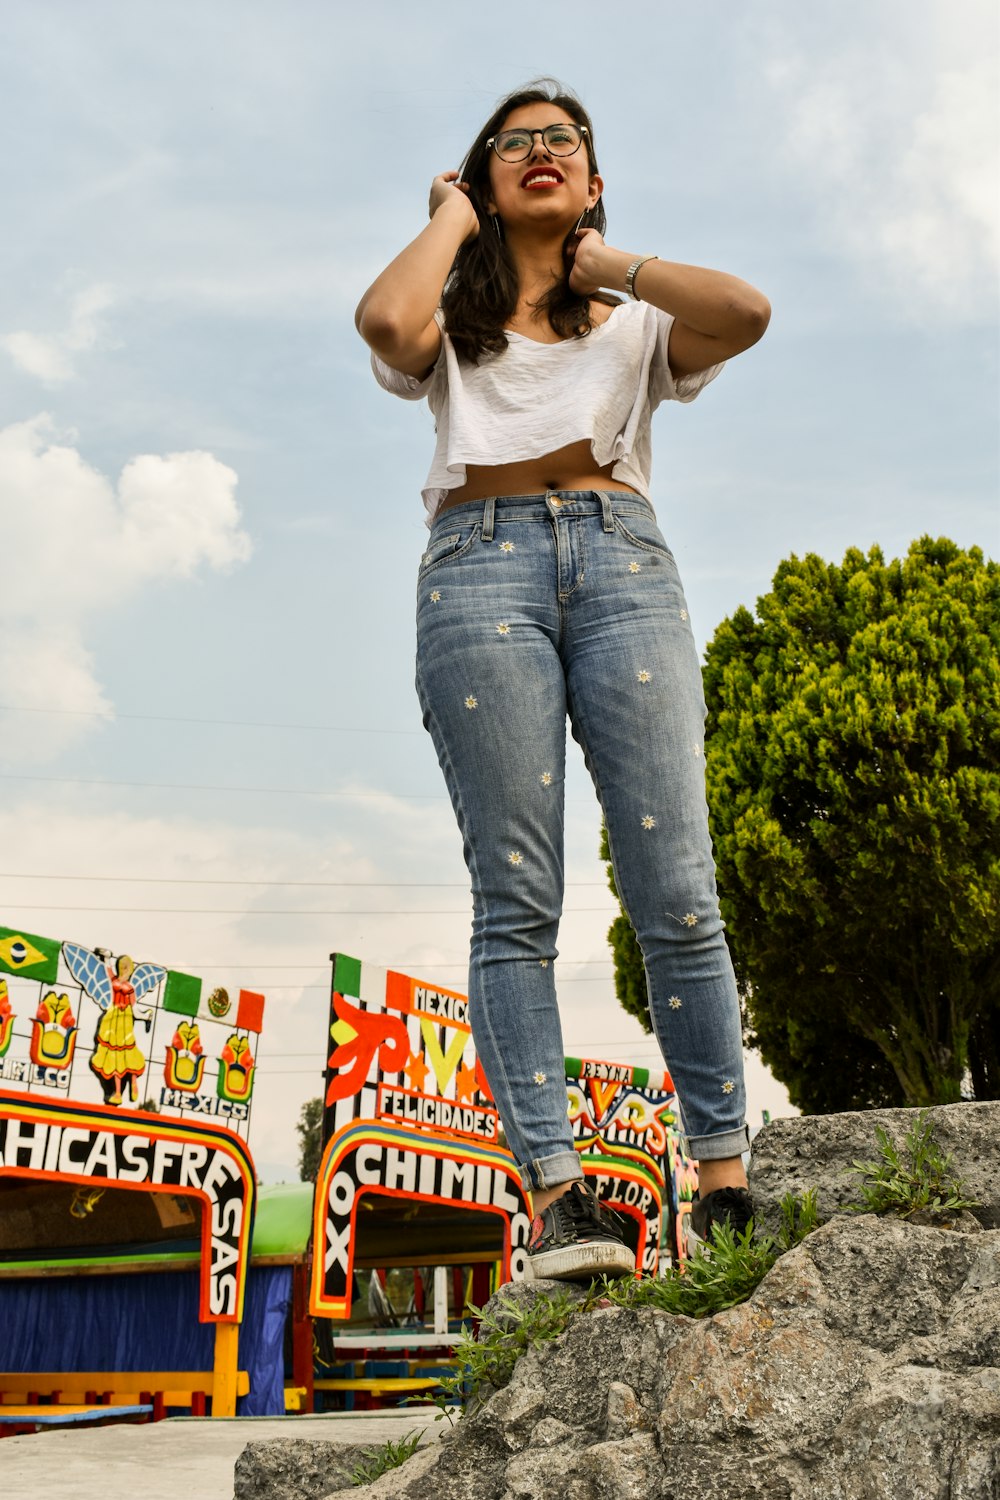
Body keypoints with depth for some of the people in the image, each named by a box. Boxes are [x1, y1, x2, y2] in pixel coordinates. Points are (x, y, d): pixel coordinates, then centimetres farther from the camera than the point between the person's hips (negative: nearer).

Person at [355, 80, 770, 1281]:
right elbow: (384, 322, -2)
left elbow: (747, 312, 3)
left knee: (673, 890, -10)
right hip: (479, 564, 0)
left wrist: (612, 262, 16)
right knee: (515, 900, -11)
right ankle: (555, 1193, -11)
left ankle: (725, 1182, -4)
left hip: (620, 560, 1)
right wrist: (450, 221, 16)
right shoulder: (453, 325, 24)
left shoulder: (635, 323, 26)